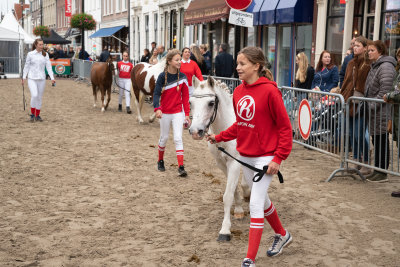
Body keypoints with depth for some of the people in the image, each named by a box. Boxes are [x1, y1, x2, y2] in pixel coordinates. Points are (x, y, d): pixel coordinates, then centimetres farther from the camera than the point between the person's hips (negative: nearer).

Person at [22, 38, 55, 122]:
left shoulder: (45, 55, 4)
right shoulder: (30, 54, 0)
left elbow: (48, 66, 3)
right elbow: (26, 66, 6)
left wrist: (52, 78, -7)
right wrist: (24, 77, 4)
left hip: (41, 79, 3)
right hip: (32, 78, -3)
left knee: (39, 97, 7)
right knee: (34, 95, -18)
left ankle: (37, 116, 19)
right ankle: (32, 114, -2)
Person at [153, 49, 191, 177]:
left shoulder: (182, 77, -2)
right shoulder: (162, 76, -9)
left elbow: (185, 96, 2)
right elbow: (156, 93, -14)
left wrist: (187, 113, -1)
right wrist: (157, 108, -30)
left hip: (178, 112, 1)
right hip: (165, 112, -1)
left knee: (178, 138, -5)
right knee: (164, 137, 13)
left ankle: (181, 167, -7)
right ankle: (160, 161, 34)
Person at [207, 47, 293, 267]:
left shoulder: (269, 91, -17)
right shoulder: (238, 91, 3)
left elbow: (285, 126, -14)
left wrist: (278, 158, -17)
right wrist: (219, 137, 6)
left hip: (265, 158, -7)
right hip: (245, 156, 8)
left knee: (255, 204, -9)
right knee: (262, 200, 21)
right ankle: (282, 235, 45)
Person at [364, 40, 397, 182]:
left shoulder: (386, 67, -15)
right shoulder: (375, 66, 18)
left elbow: (385, 91, -21)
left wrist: (373, 105, -19)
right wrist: (369, 105, 17)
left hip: (382, 112, -10)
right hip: (374, 111, 10)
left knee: (382, 142, -3)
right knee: (376, 141, 14)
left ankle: (382, 173, 4)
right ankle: (377, 170, 23)